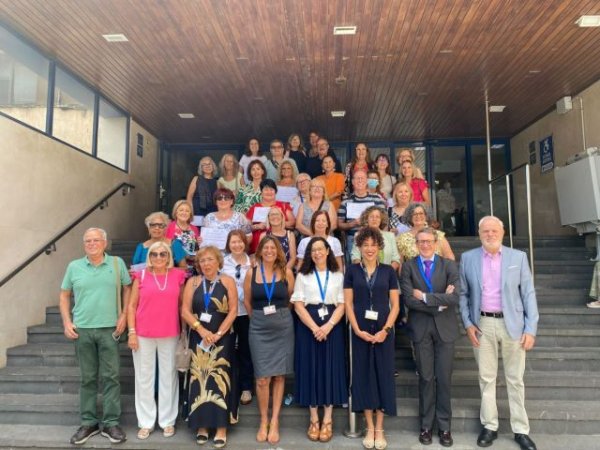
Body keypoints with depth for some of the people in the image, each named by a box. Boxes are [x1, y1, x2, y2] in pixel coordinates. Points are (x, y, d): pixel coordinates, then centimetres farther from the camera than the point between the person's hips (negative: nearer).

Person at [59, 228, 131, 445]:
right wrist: (67, 322, 1)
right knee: (87, 378, 11)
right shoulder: (74, 267, 5)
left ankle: (111, 423, 14)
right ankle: (88, 422, 24)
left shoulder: (117, 263, 1)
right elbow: (64, 295, 11)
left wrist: (124, 316, -4)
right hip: (82, 329, 2)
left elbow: (127, 289, 5)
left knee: (110, 377, 3)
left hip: (109, 329, -1)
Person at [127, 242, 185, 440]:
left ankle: (167, 421, 23)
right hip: (143, 335, 0)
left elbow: (182, 305, 8)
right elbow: (132, 306, 3)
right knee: (144, 378, 9)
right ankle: (146, 422, 23)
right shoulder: (141, 276, 0)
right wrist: (131, 332, -4)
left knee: (168, 377, 9)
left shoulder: (178, 276, 2)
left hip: (170, 335, 0)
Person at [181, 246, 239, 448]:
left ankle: (221, 427, 6)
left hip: (222, 339, -2)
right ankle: (201, 425, 15)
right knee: (199, 379, 3)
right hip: (198, 338, 2)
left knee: (220, 379, -2)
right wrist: (201, 329, -15)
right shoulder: (192, 282, 5)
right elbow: (185, 311, -2)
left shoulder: (228, 282, 0)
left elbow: (233, 311, -5)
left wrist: (218, 334, -13)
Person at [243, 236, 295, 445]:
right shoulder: (251, 273, -1)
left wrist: (281, 315, 11)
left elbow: (292, 298, 6)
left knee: (279, 375, 6)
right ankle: (263, 421, 19)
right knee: (262, 378, 0)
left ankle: (274, 422, 19)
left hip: (283, 327, 0)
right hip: (259, 328, 0)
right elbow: (247, 301, 9)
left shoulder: (286, 272, -3)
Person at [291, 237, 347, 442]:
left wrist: (328, 326, -15)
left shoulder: (338, 275, 7)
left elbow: (342, 304, 0)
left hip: (332, 327, 0)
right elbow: (298, 304, -2)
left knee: (331, 369, 2)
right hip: (308, 327, 0)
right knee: (311, 369, 3)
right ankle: (314, 420, 15)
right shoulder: (303, 275, 6)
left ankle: (327, 420, 13)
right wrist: (314, 327, -14)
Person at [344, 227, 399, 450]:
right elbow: (348, 304, 0)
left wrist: (385, 330, -11)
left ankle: (379, 429, 19)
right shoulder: (352, 271, 2)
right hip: (360, 331, 0)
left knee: (383, 375, 5)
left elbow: (395, 305, 1)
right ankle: (369, 428, 19)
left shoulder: (388, 271, 2)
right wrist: (358, 330, -10)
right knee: (363, 375, 6)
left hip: (383, 331, 0)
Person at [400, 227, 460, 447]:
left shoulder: (449, 265, 1)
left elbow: (455, 298, -12)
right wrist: (439, 303, -12)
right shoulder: (408, 267, 0)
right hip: (421, 329, 0)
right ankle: (426, 425, 22)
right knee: (426, 378, 8)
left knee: (444, 378, 7)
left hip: (445, 328, 0)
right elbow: (408, 299, -11)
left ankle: (444, 426, 22)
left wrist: (425, 297, -13)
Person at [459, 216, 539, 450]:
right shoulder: (468, 258, 1)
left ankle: (521, 430, 23)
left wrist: (531, 329, -5)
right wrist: (468, 323, -2)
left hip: (512, 324, 0)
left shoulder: (518, 257, 0)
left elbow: (528, 294, 0)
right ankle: (489, 426, 24)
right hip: (482, 325, 1)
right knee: (486, 378, 10)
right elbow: (463, 293, 6)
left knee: (515, 379, 10)